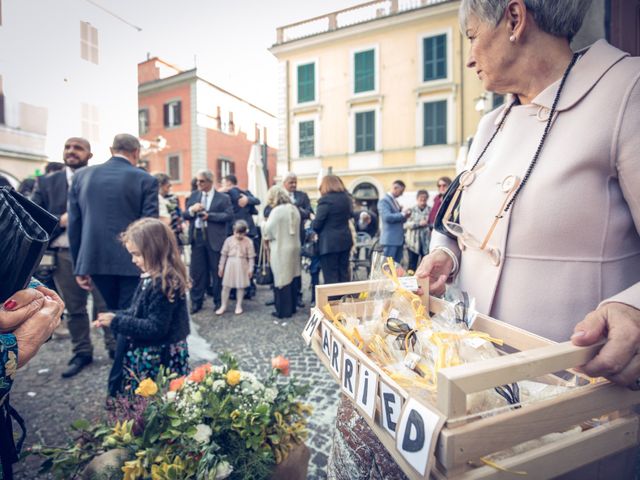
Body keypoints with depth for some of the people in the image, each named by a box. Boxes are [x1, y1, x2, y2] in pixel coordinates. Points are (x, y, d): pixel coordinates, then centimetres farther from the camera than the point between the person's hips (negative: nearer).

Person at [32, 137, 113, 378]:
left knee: (106, 305, 6)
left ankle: (115, 347, 20)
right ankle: (81, 353, 26)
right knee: (73, 308, 12)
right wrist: (60, 220, -11)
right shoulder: (46, 182, 10)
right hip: (63, 254, 3)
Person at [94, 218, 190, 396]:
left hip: (160, 360, -9)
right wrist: (114, 316, 1)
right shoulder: (152, 278, 5)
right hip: (147, 355, 9)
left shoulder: (164, 283, -24)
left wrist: (116, 322, -18)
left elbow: (155, 328, -24)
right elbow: (139, 313, 15)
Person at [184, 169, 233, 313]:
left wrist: (209, 215, -16)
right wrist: (192, 209, -12)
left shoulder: (223, 197, -1)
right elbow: (185, 215, 9)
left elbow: (229, 216, -12)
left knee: (217, 271, 6)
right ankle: (196, 302, 19)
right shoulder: (194, 195, 12)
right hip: (197, 237, 4)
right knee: (196, 271, 7)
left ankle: (218, 301, 20)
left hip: (214, 238, -3)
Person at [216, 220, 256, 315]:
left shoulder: (248, 241, -7)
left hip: (242, 266, -1)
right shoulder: (229, 240, -2)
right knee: (226, 286, 6)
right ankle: (223, 306, 20)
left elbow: (251, 257, -4)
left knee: (241, 286, 7)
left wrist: (250, 268, -6)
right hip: (230, 265, 2)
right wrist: (221, 267, 5)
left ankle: (239, 306, 22)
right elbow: (224, 254, 4)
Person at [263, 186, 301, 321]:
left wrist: (266, 231, 7)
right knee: (290, 278, 15)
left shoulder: (277, 211, -16)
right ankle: (291, 307, 26)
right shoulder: (294, 209, 6)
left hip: (280, 249, -7)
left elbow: (267, 231, -14)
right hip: (294, 246, 7)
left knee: (281, 280, 2)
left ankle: (283, 311, 10)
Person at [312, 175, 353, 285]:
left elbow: (317, 224, -14)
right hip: (345, 240, 8)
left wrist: (312, 223, 7)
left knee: (330, 276, -1)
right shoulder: (347, 198, 10)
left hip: (329, 243, -7)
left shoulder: (325, 200, -14)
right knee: (344, 273, 14)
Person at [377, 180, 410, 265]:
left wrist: (404, 216, 3)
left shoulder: (395, 201, 19)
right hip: (390, 239, -9)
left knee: (397, 264, 9)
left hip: (399, 238, 9)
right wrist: (402, 214, -11)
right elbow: (387, 217, -21)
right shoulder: (384, 200, -9)